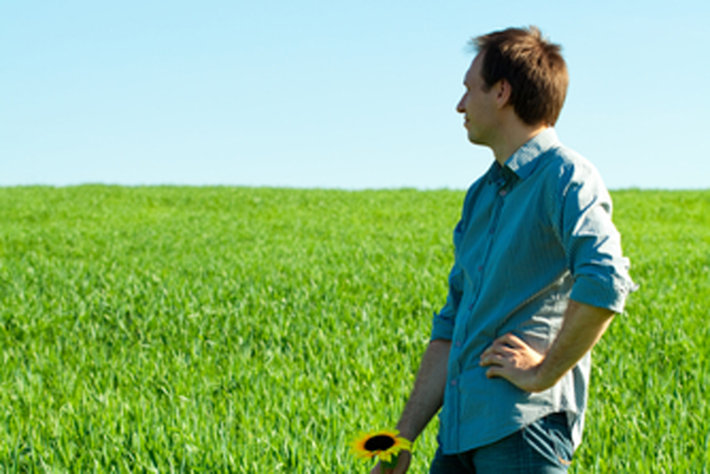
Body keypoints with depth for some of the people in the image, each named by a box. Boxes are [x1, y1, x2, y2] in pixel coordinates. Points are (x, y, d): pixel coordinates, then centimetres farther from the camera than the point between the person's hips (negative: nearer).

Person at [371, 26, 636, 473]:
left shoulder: (565, 177, -9)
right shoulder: (481, 196, 18)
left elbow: (606, 283, -27)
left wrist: (543, 371, -18)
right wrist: (404, 436, 17)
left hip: (523, 426, -8)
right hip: (459, 433, 8)